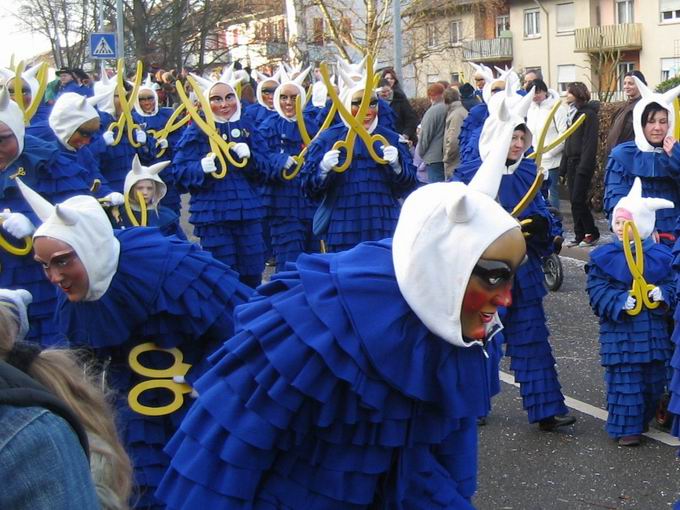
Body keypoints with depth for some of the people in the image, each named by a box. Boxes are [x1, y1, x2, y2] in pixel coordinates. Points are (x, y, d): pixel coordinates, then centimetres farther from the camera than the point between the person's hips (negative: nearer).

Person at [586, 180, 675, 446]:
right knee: (624, 380, -3)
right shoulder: (604, 257, -5)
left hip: (654, 330, 3)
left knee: (654, 379, 12)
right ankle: (626, 427, 7)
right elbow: (597, 290, -8)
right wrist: (621, 302, -22)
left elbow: (671, 283, 7)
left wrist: (662, 295, -15)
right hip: (620, 330, -3)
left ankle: (644, 419, 31)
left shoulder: (659, 255, 2)